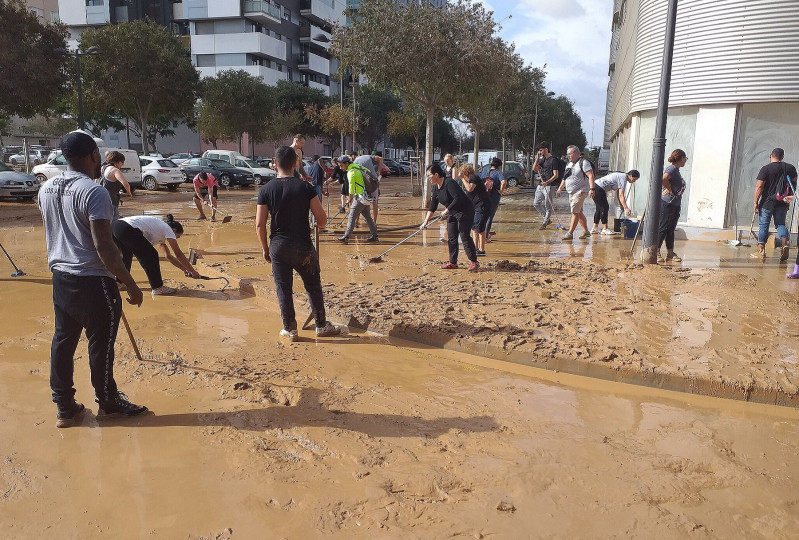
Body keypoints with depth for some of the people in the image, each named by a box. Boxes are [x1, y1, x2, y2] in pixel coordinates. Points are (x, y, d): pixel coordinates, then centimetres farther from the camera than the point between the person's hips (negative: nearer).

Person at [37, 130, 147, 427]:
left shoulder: (47, 188, 6)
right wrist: (130, 284, -17)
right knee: (100, 346, 7)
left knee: (63, 341, 14)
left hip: (61, 278, 8)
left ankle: (65, 408, 25)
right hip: (93, 281, -8)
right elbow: (104, 247, -23)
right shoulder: (94, 192, -20)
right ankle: (108, 402, 24)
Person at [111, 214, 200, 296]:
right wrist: (193, 271, 13)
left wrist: (185, 269, 34)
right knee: (151, 257, 2)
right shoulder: (167, 229, 8)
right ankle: (157, 288, 10)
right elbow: (179, 254, 7)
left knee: (126, 255, 33)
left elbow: (169, 256, 36)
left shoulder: (160, 230, 32)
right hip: (128, 229, -10)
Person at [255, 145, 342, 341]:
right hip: (303, 246, -1)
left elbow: (260, 225, -5)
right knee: (313, 286, 14)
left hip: (278, 246, 1)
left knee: (283, 288, 11)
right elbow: (322, 218, -8)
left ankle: (290, 329, 18)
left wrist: (265, 249, 8)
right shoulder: (305, 187, -8)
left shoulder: (266, 190, -4)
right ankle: (322, 325, 23)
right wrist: (318, 226, 15)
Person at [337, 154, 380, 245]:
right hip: (366, 197, 9)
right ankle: (374, 236, 17)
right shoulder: (356, 167, 11)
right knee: (367, 217, 14)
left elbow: (351, 187, -12)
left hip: (360, 198, -9)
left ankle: (346, 237, -1)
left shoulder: (351, 172, -16)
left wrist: (350, 198, 3)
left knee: (352, 217, -3)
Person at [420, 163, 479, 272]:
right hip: (452, 213, 9)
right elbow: (432, 206, 7)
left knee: (465, 236, -12)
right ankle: (453, 262, 15)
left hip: (465, 211, -9)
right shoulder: (435, 187, 4)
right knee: (451, 237, 7)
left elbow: (458, 198, -31)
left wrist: (446, 211, -27)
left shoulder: (449, 183, -23)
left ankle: (474, 262, -6)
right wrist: (426, 222, 2)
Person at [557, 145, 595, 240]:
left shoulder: (583, 163, -8)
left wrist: (591, 188, -26)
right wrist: (560, 187, 26)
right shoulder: (569, 164, 17)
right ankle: (586, 231, 20)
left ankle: (570, 233, -11)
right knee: (579, 212, 11)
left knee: (575, 212, -11)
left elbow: (591, 175, -16)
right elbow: (565, 177, 29)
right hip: (571, 192, 9)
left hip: (580, 191, -9)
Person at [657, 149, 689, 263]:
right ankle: (656, 253, 1)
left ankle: (670, 253, 18)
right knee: (662, 228, -5)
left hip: (674, 205, 10)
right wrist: (669, 189, -20)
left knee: (671, 230, 12)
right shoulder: (672, 169, -14)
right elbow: (663, 179, -33)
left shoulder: (676, 170, 16)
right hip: (667, 203, -10)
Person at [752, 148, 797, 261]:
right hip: (783, 203, 4)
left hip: (767, 202, -4)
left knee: (763, 225, 4)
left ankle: (761, 251, 7)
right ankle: (785, 244, -8)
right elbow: (794, 183, 15)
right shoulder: (790, 168, 5)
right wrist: (790, 196, 26)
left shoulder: (765, 169, -10)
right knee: (780, 224, 14)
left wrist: (756, 202, -9)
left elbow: (759, 186, -14)